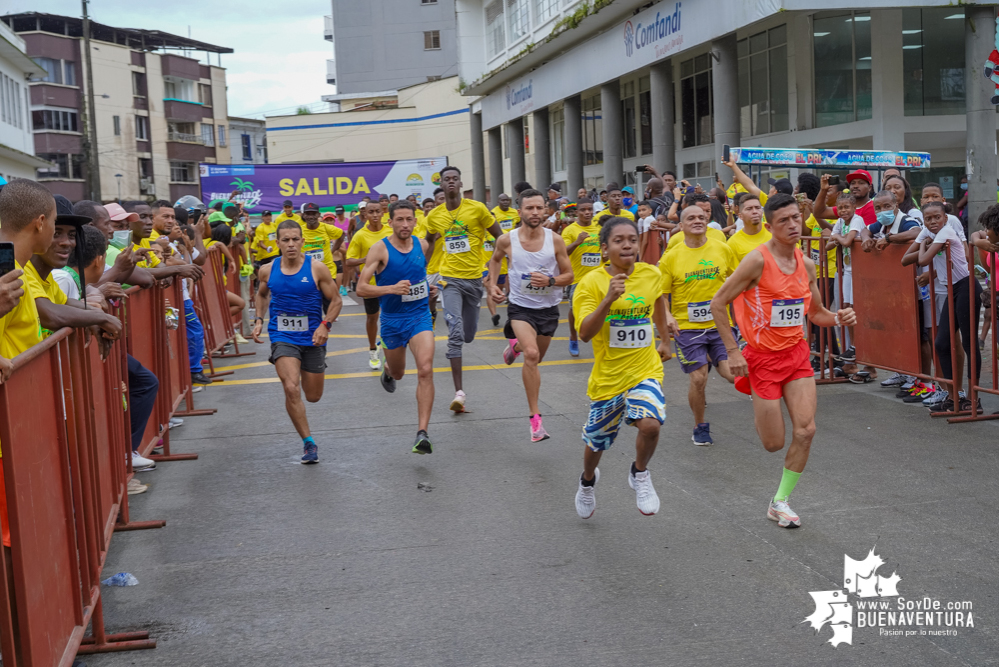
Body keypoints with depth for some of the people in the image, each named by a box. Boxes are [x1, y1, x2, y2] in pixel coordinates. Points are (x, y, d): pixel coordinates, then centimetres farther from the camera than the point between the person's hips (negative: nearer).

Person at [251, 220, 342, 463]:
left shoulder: (317, 268, -8)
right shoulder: (268, 270, -1)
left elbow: (336, 300, -1)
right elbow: (262, 294, 21)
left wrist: (325, 325, -17)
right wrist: (259, 320, 7)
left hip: (312, 338, 0)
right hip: (282, 338, 0)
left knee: (313, 396, 10)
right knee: (291, 389, -20)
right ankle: (309, 443, -8)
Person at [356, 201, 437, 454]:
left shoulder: (422, 245, 1)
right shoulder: (380, 249, -13)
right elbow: (361, 288, -18)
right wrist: (392, 288, -31)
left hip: (420, 316, 1)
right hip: (392, 319, -1)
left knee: (425, 370, -19)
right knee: (397, 373, 18)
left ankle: (422, 434, -19)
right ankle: (387, 372, 59)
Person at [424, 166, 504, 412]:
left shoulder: (477, 208, -6)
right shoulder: (434, 216, 2)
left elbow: (501, 237, 0)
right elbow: (428, 241, 21)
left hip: (474, 278, 0)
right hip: (450, 279, 0)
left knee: (468, 336, 11)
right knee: (455, 334, -15)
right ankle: (459, 393, -13)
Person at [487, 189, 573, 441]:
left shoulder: (555, 240, -10)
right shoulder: (507, 240, -9)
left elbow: (569, 276, -3)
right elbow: (495, 259, 15)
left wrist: (550, 281, -22)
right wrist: (492, 284, 2)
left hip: (548, 307, 3)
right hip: (520, 307, -2)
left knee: (535, 359, 20)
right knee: (531, 355, -25)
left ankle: (516, 345, 57)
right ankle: (535, 418, -20)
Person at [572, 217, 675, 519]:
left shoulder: (651, 275, -2)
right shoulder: (592, 282, -13)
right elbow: (585, 333, -23)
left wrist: (665, 341, 30)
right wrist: (608, 300, -35)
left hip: (645, 371, 1)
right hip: (608, 375, -1)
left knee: (650, 424, -26)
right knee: (596, 442, 15)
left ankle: (640, 474, 5)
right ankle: (588, 481, 50)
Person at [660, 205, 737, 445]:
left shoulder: (723, 249, 3)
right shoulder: (671, 258, -3)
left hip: (720, 325, 2)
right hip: (688, 327, -2)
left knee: (732, 373, -13)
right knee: (698, 379, -4)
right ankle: (700, 427, 18)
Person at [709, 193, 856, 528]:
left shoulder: (806, 264, 4)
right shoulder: (758, 260, -15)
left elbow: (816, 313, 17)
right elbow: (717, 304, -11)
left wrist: (838, 318, -5)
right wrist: (733, 351, -14)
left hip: (797, 353, 5)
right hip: (763, 357, -5)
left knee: (806, 429, -8)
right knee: (774, 443, 0)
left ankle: (780, 501, 8)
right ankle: (759, 409, 36)